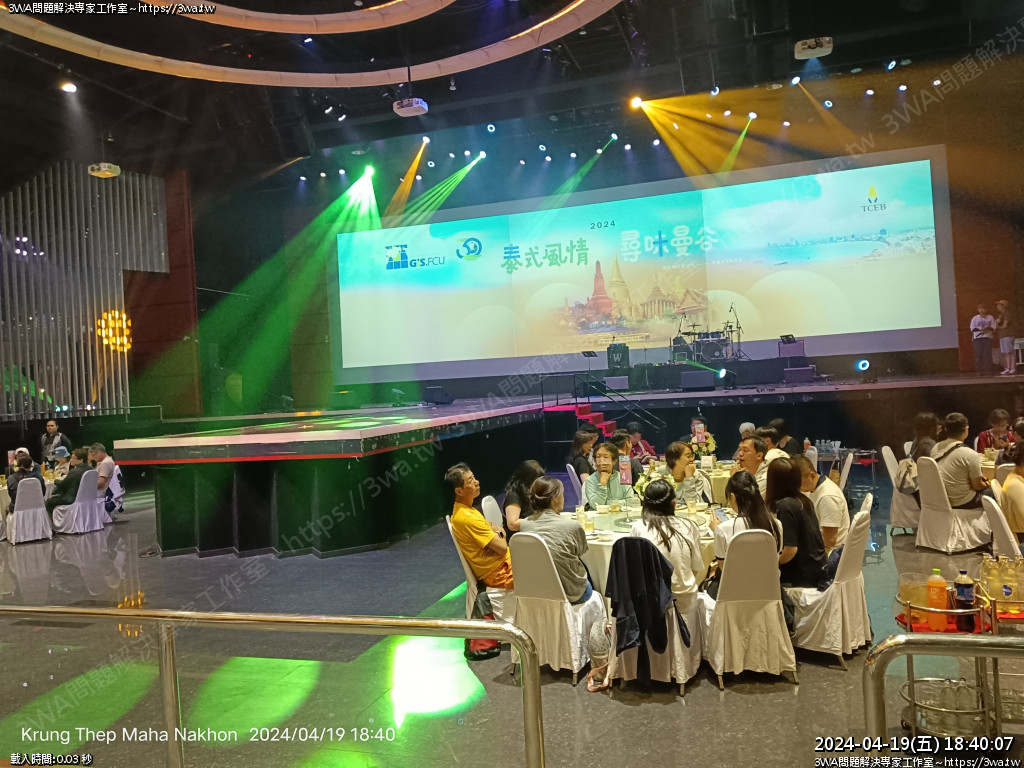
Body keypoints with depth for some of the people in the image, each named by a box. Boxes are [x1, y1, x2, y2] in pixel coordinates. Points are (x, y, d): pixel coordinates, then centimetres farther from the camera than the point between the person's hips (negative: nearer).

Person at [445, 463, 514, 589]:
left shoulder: (461, 510, 4)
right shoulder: (468, 517, -26)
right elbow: (502, 548, -23)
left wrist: (497, 531, -7)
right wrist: (499, 536, -1)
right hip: (499, 574, -9)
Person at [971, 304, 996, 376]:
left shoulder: (990, 318, 14)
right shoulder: (975, 318, 10)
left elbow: (993, 327, 7)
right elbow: (972, 328, 2)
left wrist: (987, 328, -13)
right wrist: (980, 329, -14)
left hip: (988, 337, 1)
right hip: (977, 337, -1)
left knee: (987, 354, -6)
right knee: (978, 354, -7)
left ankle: (988, 370, -4)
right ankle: (979, 370, -6)